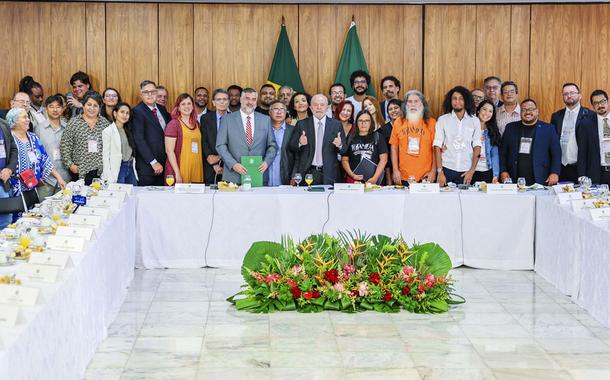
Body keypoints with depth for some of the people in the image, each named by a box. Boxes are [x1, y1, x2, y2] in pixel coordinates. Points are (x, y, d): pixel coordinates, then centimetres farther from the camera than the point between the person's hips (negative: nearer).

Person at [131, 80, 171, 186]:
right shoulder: (137, 111, -9)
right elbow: (139, 140, -15)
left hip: (162, 165, 6)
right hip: (146, 166, -6)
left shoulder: (162, 109, 13)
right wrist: (153, 162, -17)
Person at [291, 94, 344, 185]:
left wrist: (339, 145, -17)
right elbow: (292, 146, 5)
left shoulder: (336, 124, 7)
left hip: (328, 174, 0)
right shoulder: (302, 124, 6)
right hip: (307, 173, 0)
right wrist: (299, 143, -16)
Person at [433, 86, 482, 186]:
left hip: (466, 171, 1)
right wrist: (440, 171, -7)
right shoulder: (442, 120, 4)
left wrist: (472, 170, -3)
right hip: (446, 169, -1)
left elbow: (477, 147, 5)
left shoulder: (475, 121, 7)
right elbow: (437, 147, 0)